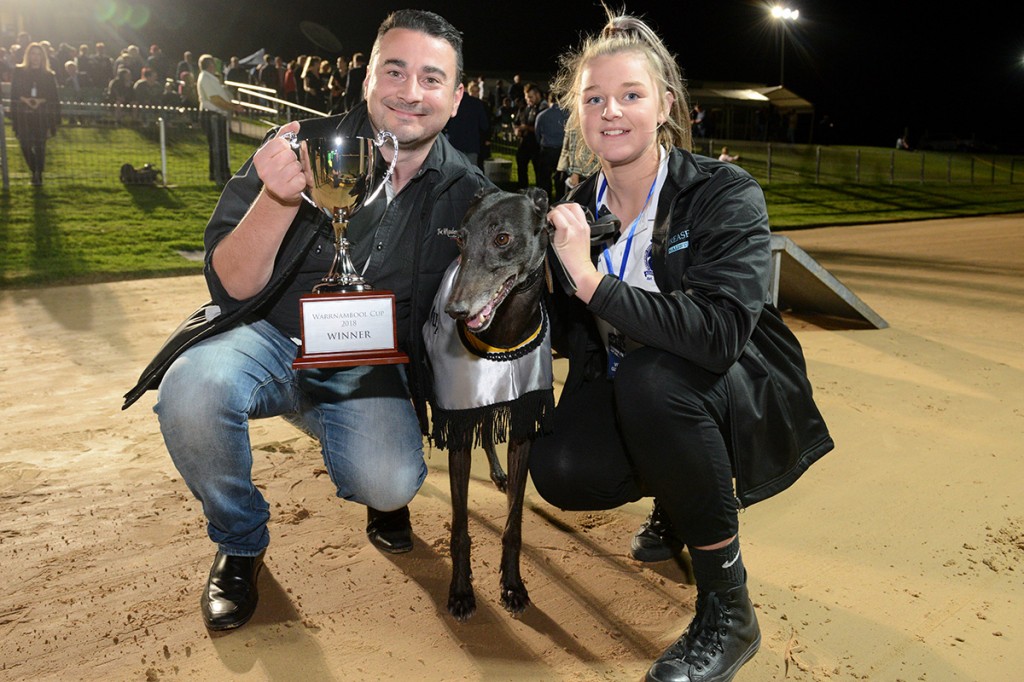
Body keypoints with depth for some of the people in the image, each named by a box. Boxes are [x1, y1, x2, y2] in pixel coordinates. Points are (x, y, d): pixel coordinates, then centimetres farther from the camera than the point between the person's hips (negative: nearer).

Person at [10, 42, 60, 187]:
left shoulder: (49, 75, 5)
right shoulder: (19, 72, 6)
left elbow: (53, 99, 3)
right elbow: (14, 94, 5)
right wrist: (24, 100, -10)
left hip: (42, 116, -1)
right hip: (24, 115, 1)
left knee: (40, 146, -3)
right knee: (25, 145, -2)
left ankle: (38, 174, 12)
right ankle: (35, 171, 21)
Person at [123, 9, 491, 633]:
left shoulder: (466, 192, -5)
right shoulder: (306, 147, -11)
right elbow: (232, 286, -16)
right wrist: (278, 199, -34)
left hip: (369, 366, 1)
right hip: (274, 339, 0)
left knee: (388, 484, -27)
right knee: (192, 388, -32)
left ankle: (381, 494, 17)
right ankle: (241, 543, 0)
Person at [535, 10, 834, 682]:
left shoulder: (725, 193, -17)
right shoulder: (580, 209, -1)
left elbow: (721, 332, -33)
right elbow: (569, 334, 5)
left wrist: (593, 280, -34)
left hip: (746, 401, -4)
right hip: (627, 400, 5)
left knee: (651, 374, -36)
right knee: (557, 470, -23)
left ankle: (729, 612, -17)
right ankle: (676, 500, 15)